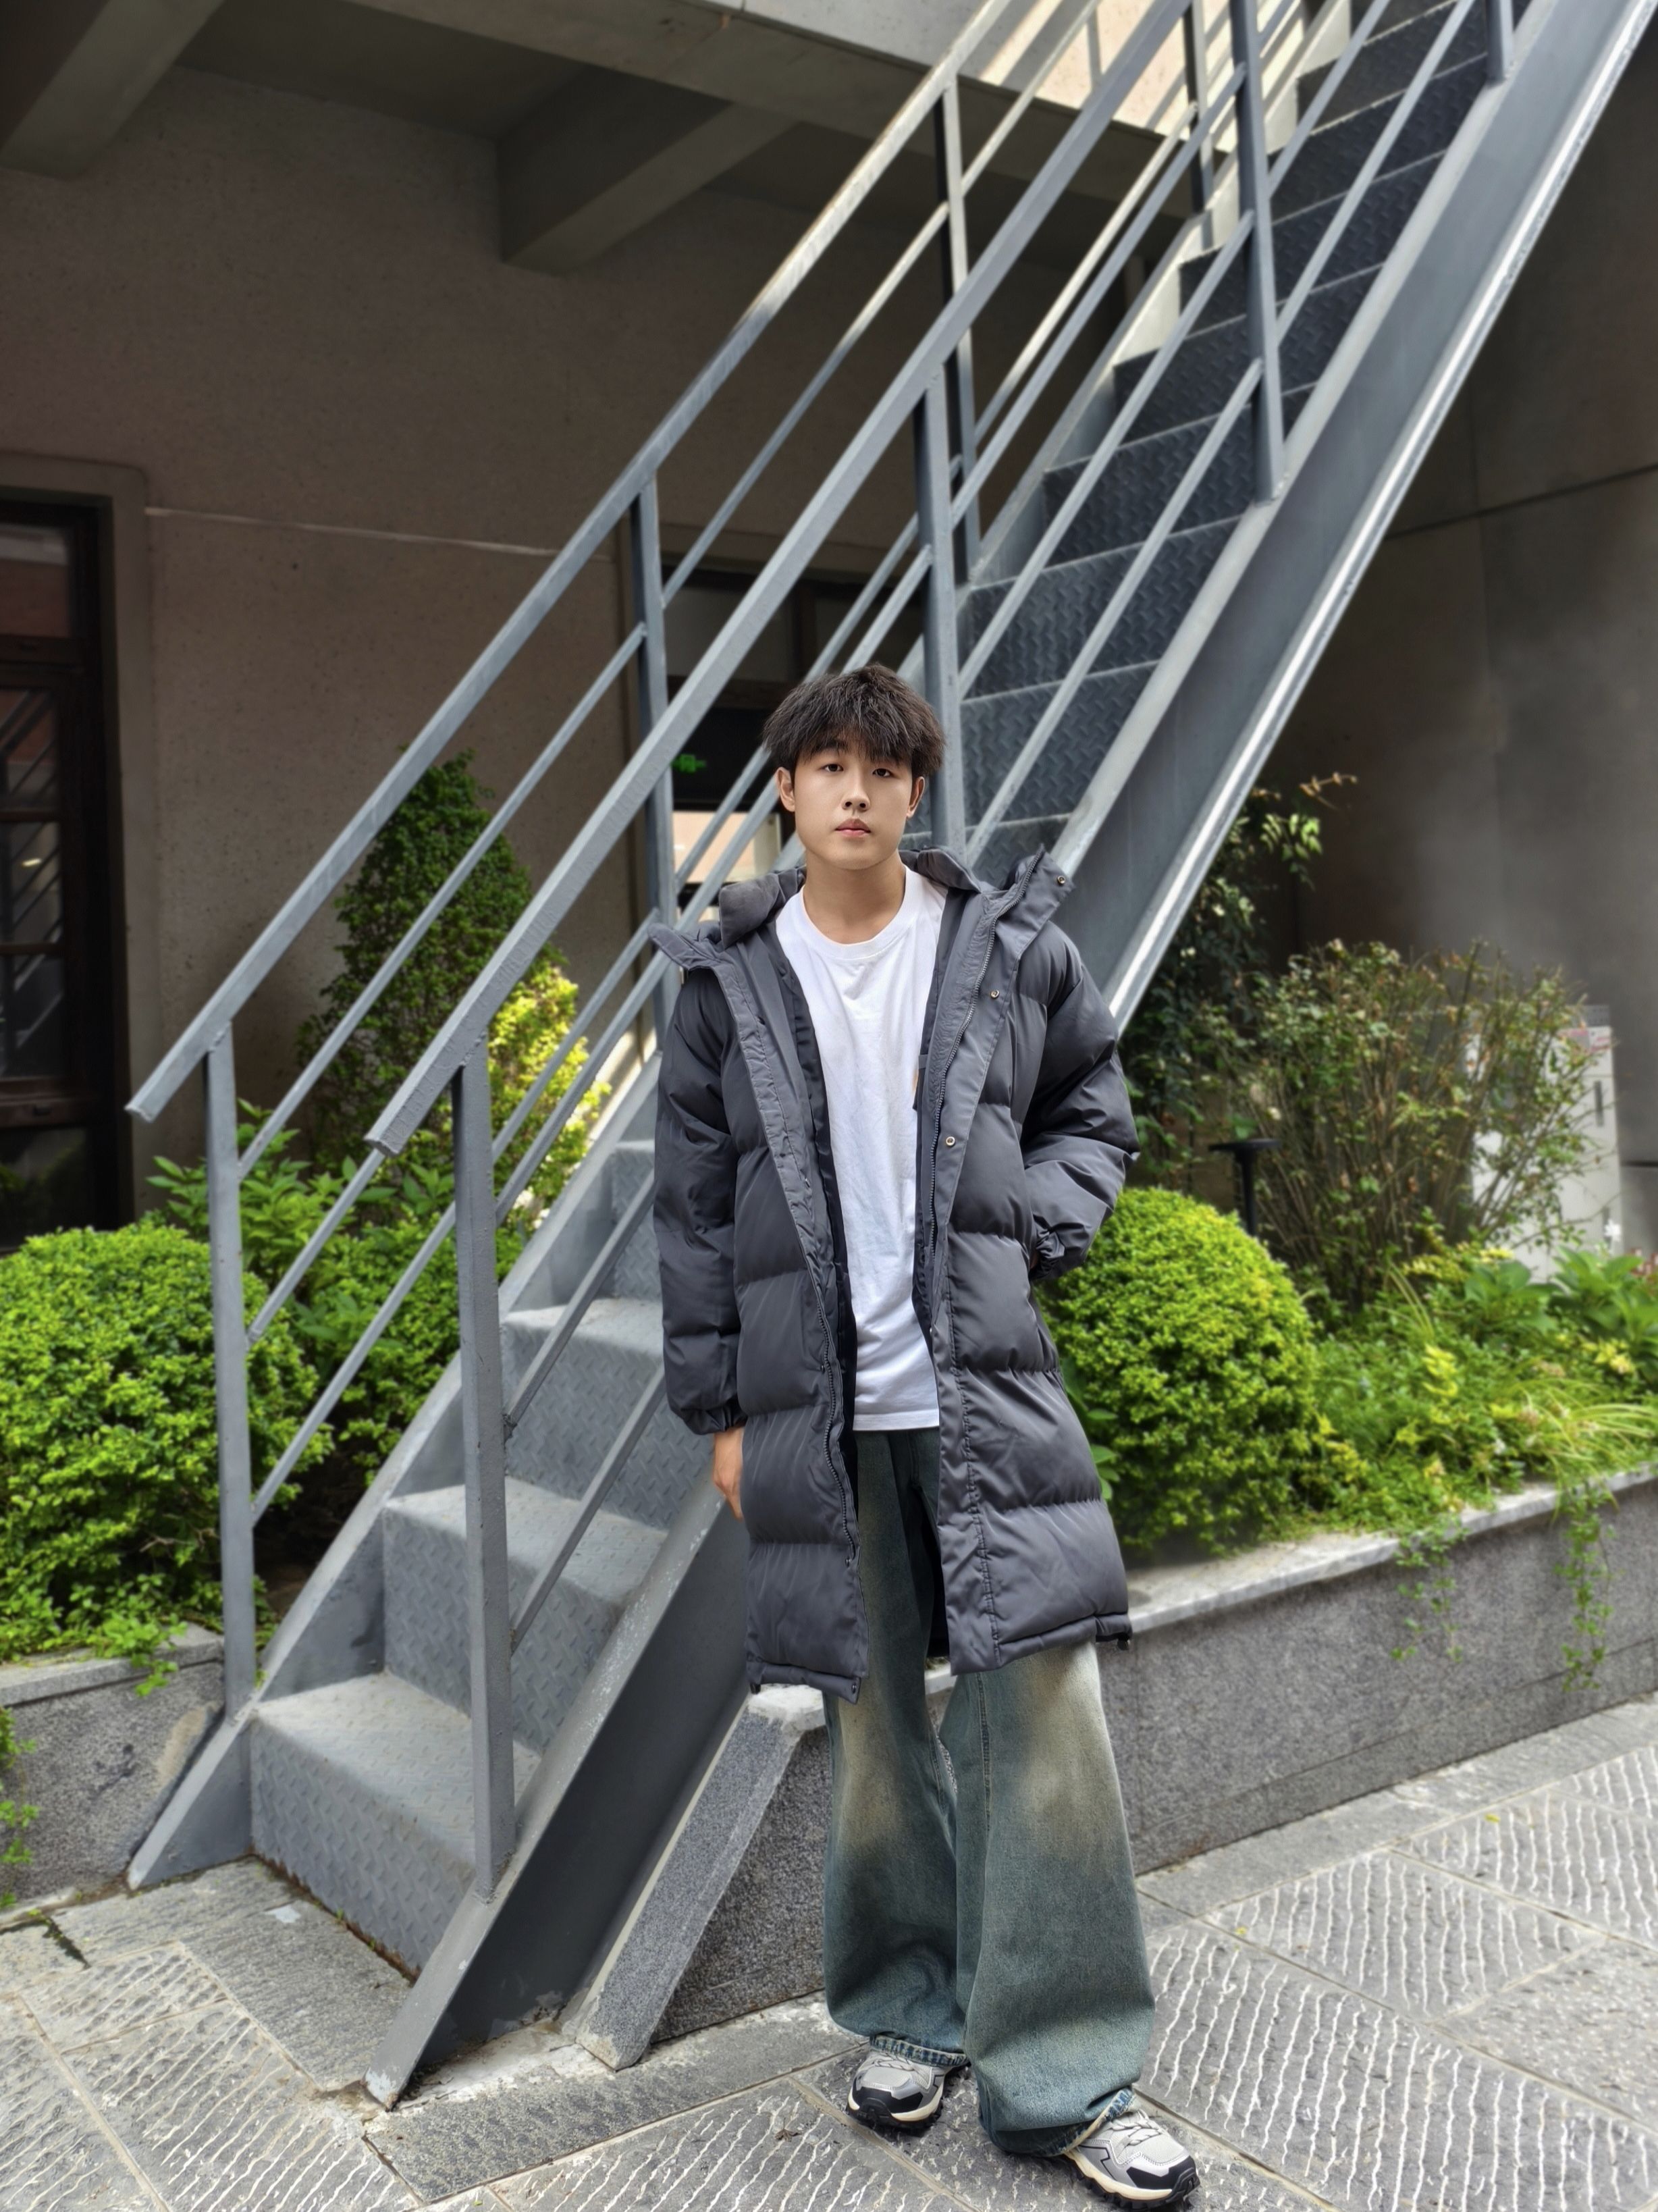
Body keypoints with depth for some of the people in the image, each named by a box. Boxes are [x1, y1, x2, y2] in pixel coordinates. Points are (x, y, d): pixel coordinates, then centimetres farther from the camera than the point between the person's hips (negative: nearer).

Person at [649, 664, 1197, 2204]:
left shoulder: (1011, 943, 4)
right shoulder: (729, 978, 5)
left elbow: (1093, 1103, 16)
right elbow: (694, 1202, 7)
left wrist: (1039, 1224, -4)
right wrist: (715, 1406, 4)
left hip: (987, 1384, 0)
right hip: (818, 1400, 1)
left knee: (1042, 1699, -4)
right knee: (873, 1708, 11)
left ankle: (1064, 2077, 10)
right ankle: (911, 2012, 31)